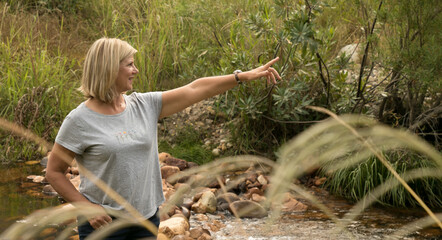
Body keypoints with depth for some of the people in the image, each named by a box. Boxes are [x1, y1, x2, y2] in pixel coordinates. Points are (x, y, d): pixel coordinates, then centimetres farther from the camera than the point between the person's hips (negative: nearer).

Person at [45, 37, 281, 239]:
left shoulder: (144, 105, 3)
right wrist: (87, 208, -14)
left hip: (146, 219, 5)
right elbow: (54, 172, -6)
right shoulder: (80, 121, -11)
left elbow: (194, 90, 3)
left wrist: (245, 76, 2)